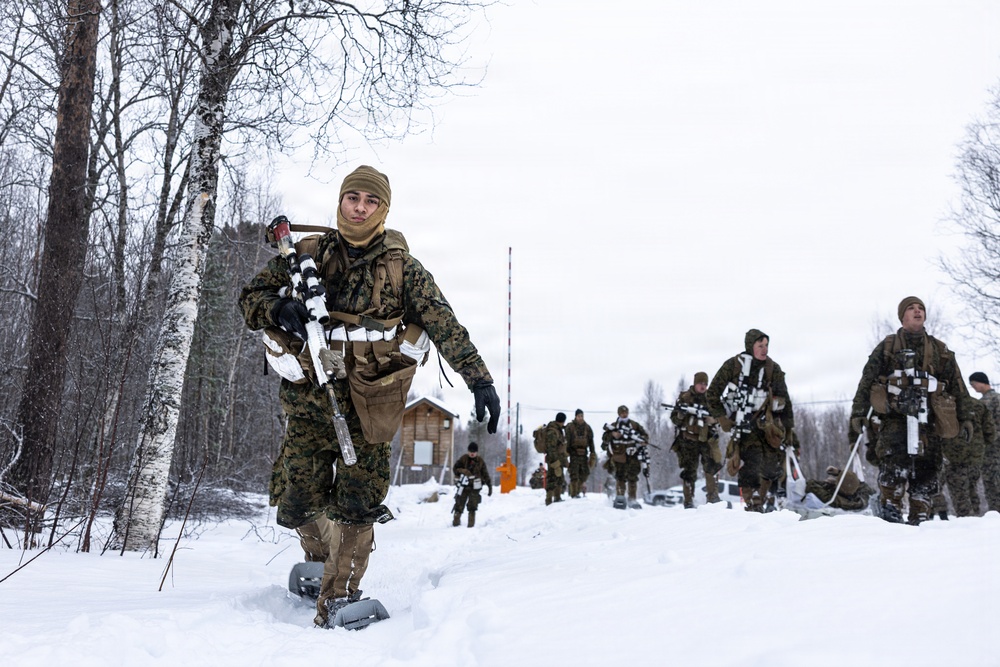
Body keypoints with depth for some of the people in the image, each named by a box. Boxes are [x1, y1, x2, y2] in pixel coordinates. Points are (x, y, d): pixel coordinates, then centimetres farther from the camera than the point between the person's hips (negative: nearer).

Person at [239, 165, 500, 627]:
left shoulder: (402, 268, 1)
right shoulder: (308, 254, 6)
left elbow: (445, 325, -3)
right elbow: (251, 297, 9)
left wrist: (479, 380, -11)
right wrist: (278, 309, -14)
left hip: (367, 406, -1)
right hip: (309, 398, 1)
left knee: (356, 512, -1)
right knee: (297, 510, 2)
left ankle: (336, 600, 15)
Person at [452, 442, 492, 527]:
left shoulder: (480, 462, 1)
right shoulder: (464, 458, 1)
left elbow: (486, 475, 5)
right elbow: (455, 468, -2)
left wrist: (490, 487, 0)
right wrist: (463, 471, -21)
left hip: (474, 488, 0)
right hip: (463, 486, 0)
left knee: (472, 507, 0)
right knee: (459, 505, 1)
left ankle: (471, 524, 8)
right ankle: (456, 522, 14)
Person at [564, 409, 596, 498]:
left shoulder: (587, 428, 9)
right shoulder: (570, 427, -2)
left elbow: (591, 441, 12)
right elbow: (567, 441, -3)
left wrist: (593, 453, 8)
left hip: (583, 453, 4)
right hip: (574, 453, -4)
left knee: (585, 473, 4)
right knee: (574, 474, -6)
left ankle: (578, 488, 22)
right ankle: (574, 493, -2)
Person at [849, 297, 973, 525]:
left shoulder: (940, 350, 19)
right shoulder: (887, 347, 11)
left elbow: (958, 385, 18)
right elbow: (866, 383, 7)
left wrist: (966, 418, 10)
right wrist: (858, 414, -1)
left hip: (927, 422, 3)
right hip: (894, 419, -3)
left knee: (925, 477, 0)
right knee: (894, 470, -21)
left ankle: (919, 522, 6)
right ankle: (890, 513, -16)